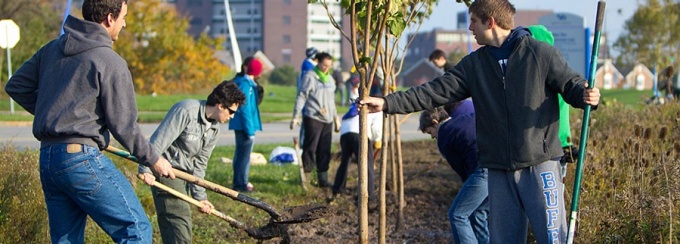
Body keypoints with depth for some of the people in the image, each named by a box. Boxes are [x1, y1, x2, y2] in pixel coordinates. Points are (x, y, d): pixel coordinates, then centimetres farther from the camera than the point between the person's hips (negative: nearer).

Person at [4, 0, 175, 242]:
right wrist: (153, 160, 4)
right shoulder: (111, 63, -8)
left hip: (47, 161, 8)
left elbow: (15, 86, 20)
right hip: (82, 159, -8)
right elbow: (123, 126, -8)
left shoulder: (51, 49, 13)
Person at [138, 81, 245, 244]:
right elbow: (158, 141, -23)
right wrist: (146, 170, -29)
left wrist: (200, 196, 8)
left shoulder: (215, 129, 7)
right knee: (180, 216, -17)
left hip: (184, 173, 9)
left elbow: (200, 163, 11)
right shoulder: (186, 111, -19)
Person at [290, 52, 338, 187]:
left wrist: (335, 116, 25)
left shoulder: (330, 79, 17)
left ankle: (323, 179, 11)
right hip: (313, 118, -7)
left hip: (327, 120, 7)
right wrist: (296, 116, -14)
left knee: (324, 151, 7)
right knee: (310, 148, -8)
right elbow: (301, 96, -8)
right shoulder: (310, 76, -5)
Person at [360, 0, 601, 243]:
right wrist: (388, 103, 0)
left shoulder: (540, 53, -3)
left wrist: (587, 96, -23)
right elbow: (436, 91, 7)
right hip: (499, 171, 5)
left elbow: (572, 85, 0)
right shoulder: (473, 64, 11)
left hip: (540, 163, -5)